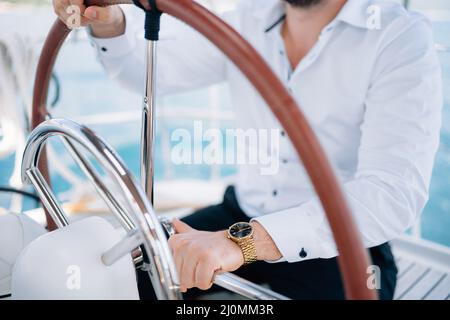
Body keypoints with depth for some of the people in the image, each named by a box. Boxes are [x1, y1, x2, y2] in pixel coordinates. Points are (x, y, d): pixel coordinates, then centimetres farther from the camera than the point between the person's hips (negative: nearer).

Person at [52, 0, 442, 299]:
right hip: (242, 217, 5)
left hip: (341, 248, -4)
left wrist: (244, 241, -43)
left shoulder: (403, 39, -17)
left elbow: (395, 192, -30)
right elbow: (152, 67, 8)